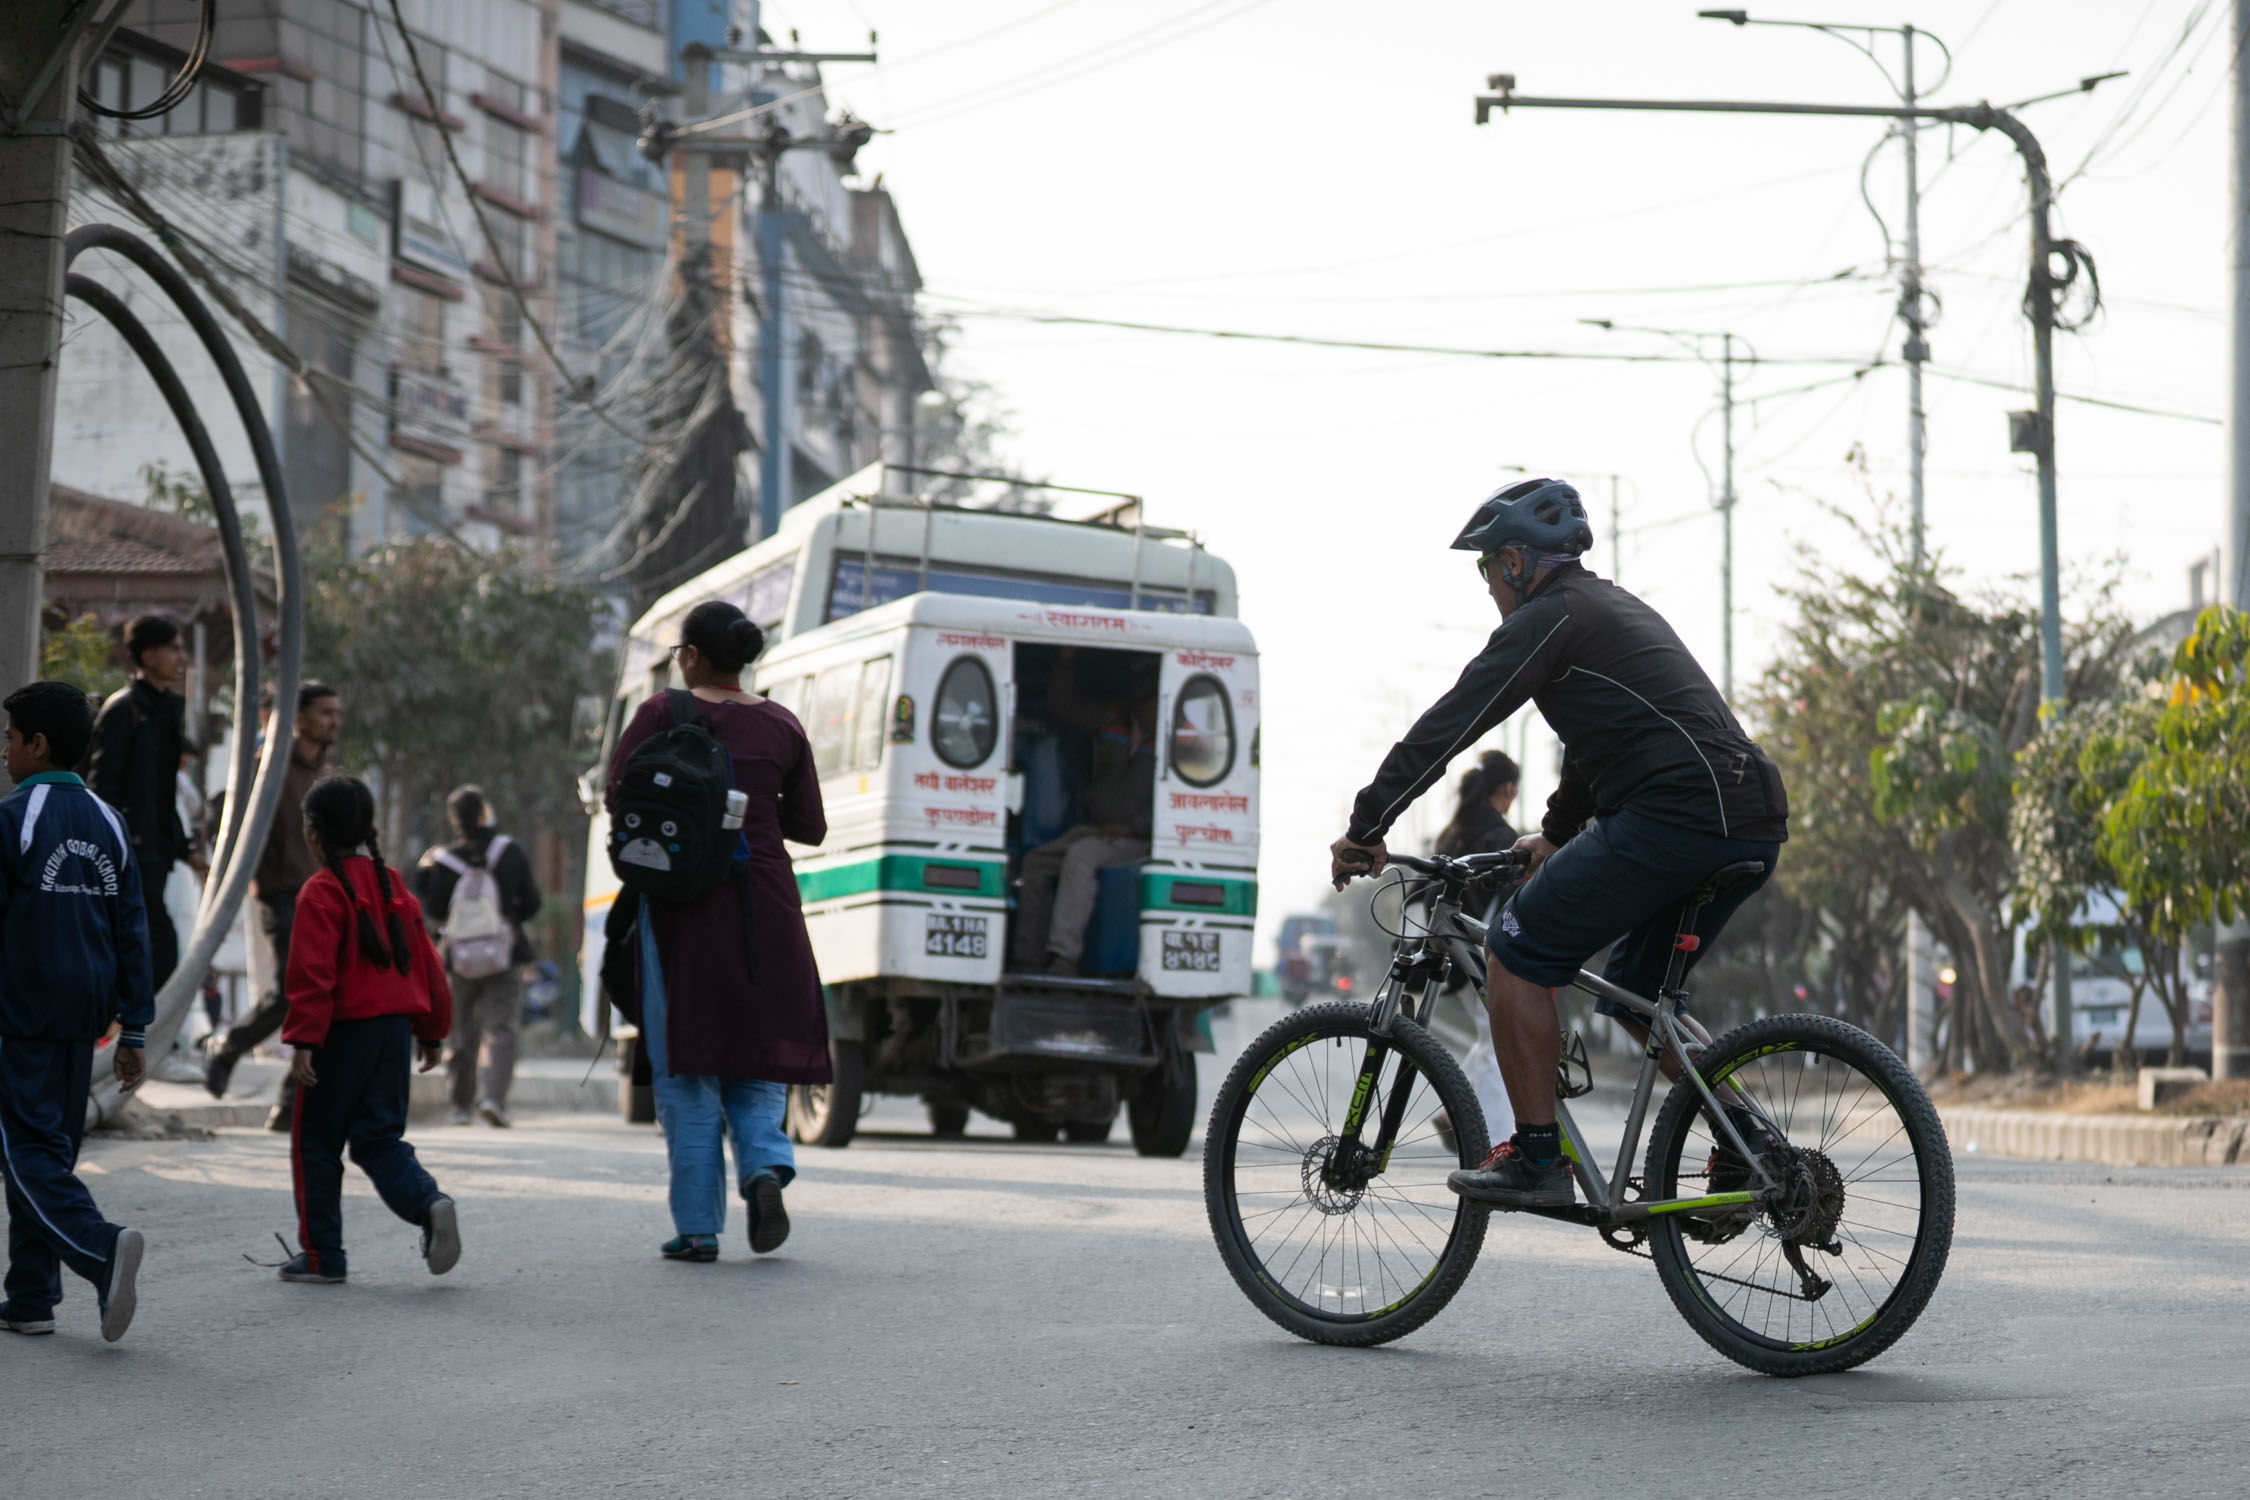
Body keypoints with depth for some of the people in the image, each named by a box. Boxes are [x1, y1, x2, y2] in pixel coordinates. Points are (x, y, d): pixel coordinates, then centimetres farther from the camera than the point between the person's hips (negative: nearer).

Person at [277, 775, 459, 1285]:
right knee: (379, 1137, 11)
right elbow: (425, 961, 15)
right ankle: (429, 1203, -15)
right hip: (395, 1029, 6)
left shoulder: (321, 892, -10)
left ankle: (321, 1255, 9)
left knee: (316, 1142, 7)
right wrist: (432, 1031, 23)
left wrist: (303, 1040, -19)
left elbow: (313, 973, -18)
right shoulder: (391, 886, 12)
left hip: (343, 1032, -6)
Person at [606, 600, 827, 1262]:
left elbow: (618, 793, -9)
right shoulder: (780, 725, 6)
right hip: (761, 900, 3)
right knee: (756, 1054, 14)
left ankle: (697, 1226, 2)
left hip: (681, 902, -2)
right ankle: (766, 1168, -12)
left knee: (685, 1065, 3)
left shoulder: (662, 714, -3)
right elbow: (809, 827, 8)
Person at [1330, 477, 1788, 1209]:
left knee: (1516, 951, 0)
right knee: (1637, 992, 23)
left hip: (1675, 815, -10)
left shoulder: (1546, 619, -1)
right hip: (1753, 828, 10)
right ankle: (1750, 1146, 13)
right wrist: (1556, 833, 53)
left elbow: (1447, 727, -3)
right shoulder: (1616, 608, 28)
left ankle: (1536, 1156, 0)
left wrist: (1365, 828, 2)